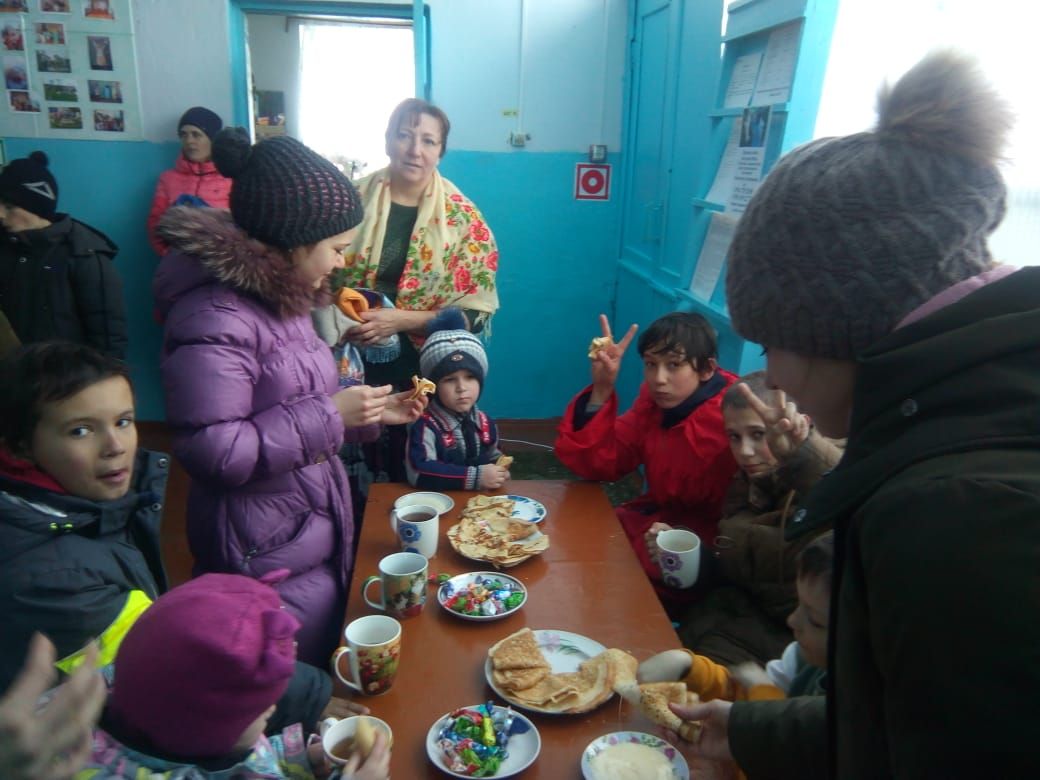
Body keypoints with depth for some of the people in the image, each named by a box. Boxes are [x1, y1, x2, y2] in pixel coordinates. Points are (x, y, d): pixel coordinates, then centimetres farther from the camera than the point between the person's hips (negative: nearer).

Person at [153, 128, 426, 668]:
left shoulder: (280, 299, 8)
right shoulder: (215, 317, -23)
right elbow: (212, 453, -29)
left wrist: (372, 415, 5)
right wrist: (330, 415, -24)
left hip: (316, 537, 9)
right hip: (270, 562, -9)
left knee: (323, 689, 24)